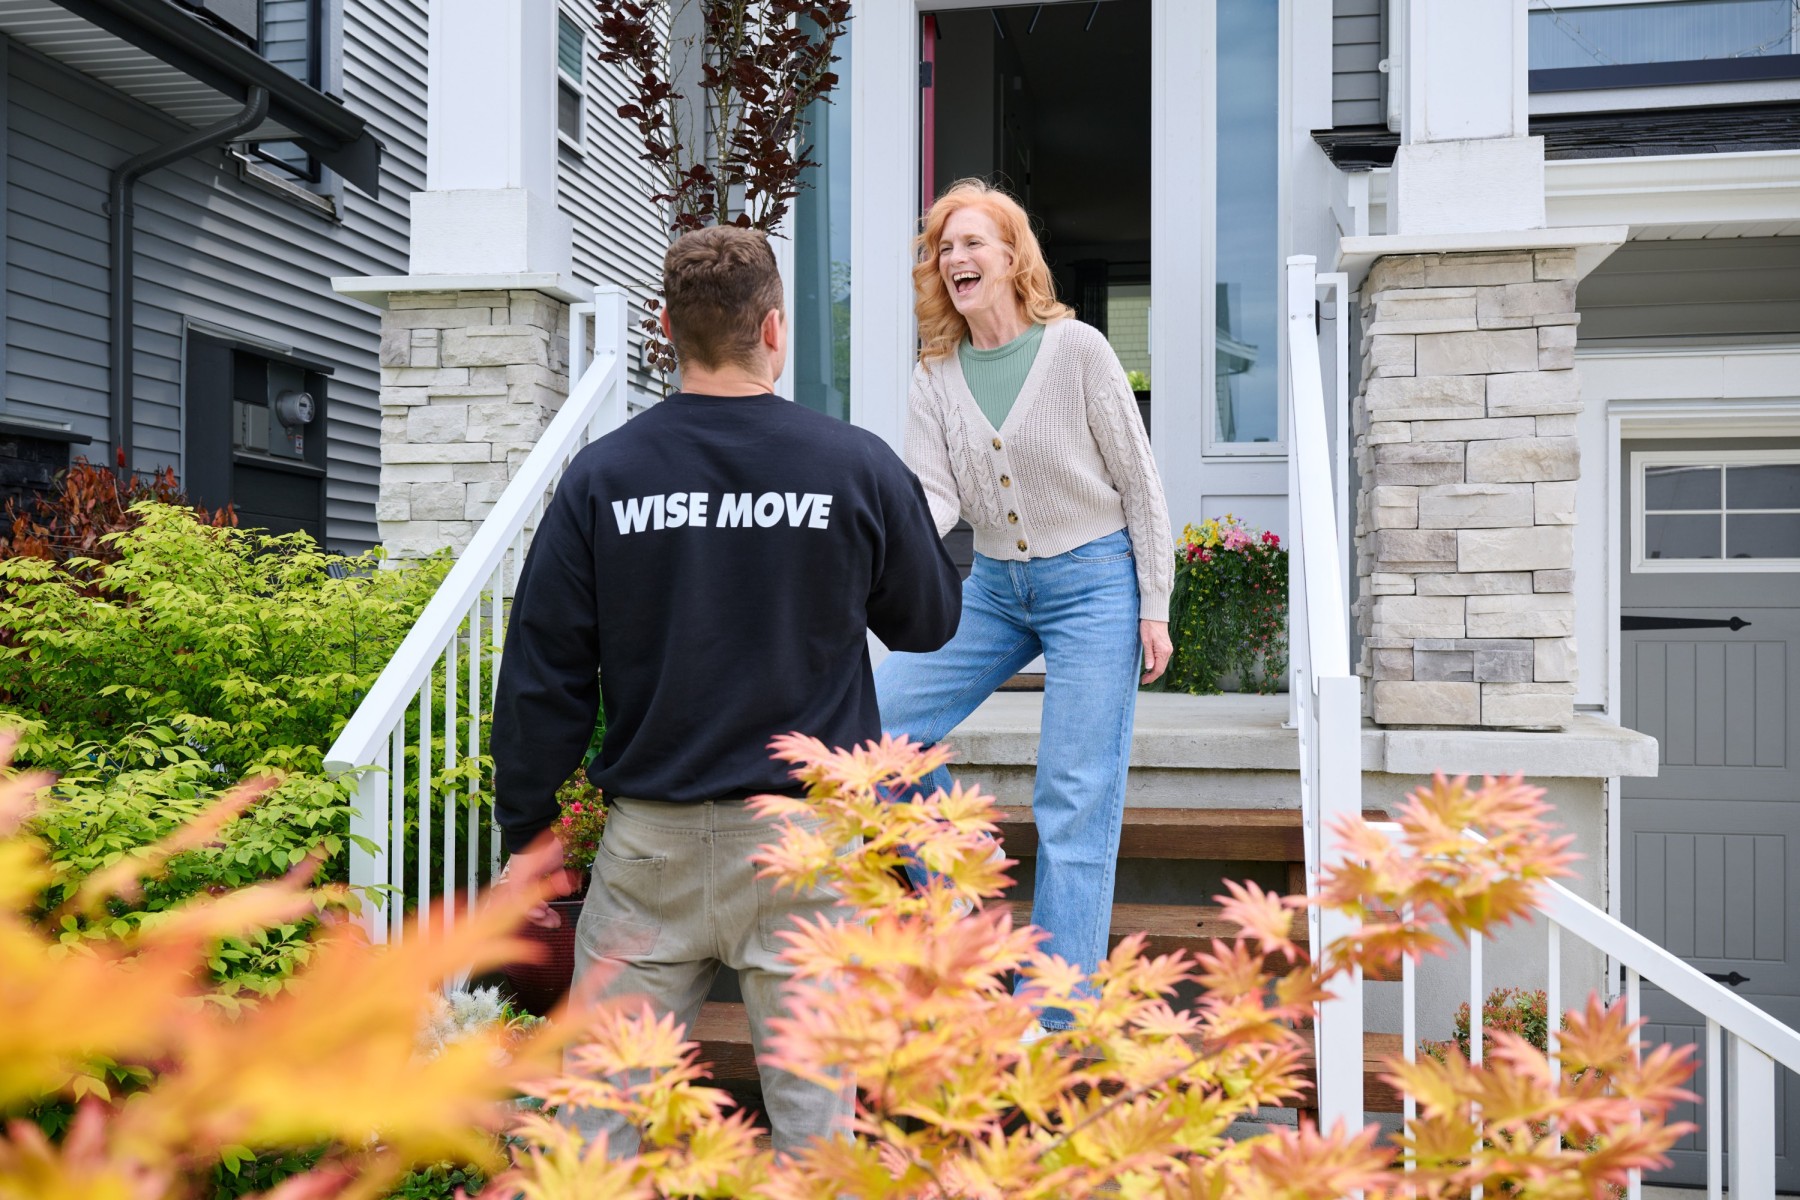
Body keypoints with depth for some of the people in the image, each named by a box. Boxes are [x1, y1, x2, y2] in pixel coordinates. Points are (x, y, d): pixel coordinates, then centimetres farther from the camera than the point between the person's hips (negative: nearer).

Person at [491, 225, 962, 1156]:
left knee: (604, 1100, 12)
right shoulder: (858, 468, -5)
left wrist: (528, 826, 11)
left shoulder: (602, 476, -3)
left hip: (650, 839, 1)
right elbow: (929, 622, 9)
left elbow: (543, 674, 0)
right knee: (812, 1107, 10)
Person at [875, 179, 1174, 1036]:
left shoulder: (1076, 349, -10)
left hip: (1094, 583, -5)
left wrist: (1155, 606, -7)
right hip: (992, 584, 5)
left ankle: (1054, 1015, 6)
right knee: (880, 716, -7)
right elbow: (934, 493, -6)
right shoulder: (934, 376, 2)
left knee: (1075, 801, -4)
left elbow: (1139, 482, -5)